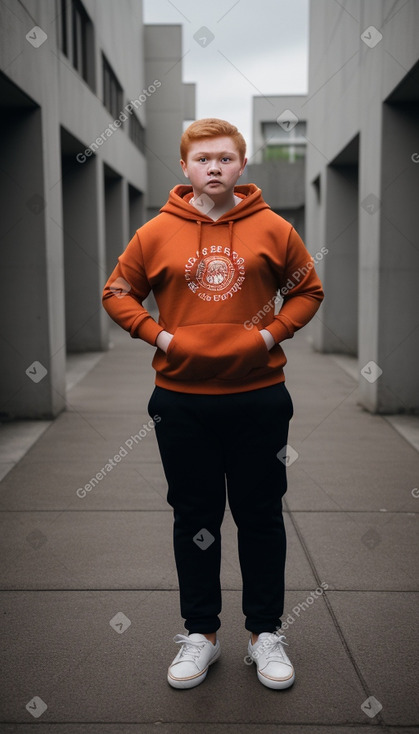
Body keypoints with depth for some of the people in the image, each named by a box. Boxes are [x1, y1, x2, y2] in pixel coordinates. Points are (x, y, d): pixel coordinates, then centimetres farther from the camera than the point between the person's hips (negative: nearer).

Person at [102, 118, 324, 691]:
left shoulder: (273, 229, 0)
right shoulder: (157, 232, 1)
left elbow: (308, 289, 10)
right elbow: (118, 293, 9)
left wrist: (272, 334, -5)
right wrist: (160, 336, -5)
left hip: (258, 397, 0)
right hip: (181, 399, 1)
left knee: (261, 515, 10)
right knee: (194, 517, 11)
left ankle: (265, 633, 27)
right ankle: (201, 633, 28)